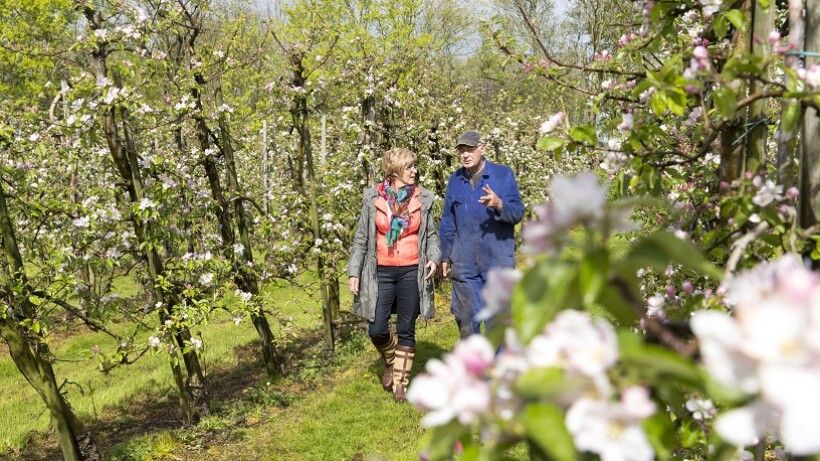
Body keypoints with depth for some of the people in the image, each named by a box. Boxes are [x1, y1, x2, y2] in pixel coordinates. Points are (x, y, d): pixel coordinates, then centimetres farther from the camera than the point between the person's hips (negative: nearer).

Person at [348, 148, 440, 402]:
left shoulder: (423, 198, 1)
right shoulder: (373, 198, -1)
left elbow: (431, 235, 9)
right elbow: (361, 238, 3)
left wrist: (434, 258, -9)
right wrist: (354, 272, 0)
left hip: (412, 272, 0)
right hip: (382, 272, 0)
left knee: (406, 330, 5)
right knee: (376, 330, -1)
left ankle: (400, 382, 19)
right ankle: (391, 362, 30)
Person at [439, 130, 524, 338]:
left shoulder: (503, 174, 0)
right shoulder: (456, 179, 10)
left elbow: (517, 212, -5)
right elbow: (447, 222, 16)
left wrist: (499, 204, -26)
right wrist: (445, 257, 15)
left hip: (497, 260, -3)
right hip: (464, 263, 3)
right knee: (465, 316, 9)